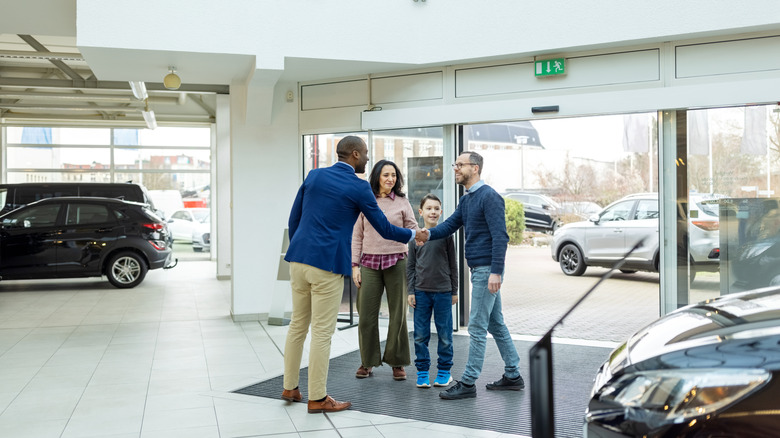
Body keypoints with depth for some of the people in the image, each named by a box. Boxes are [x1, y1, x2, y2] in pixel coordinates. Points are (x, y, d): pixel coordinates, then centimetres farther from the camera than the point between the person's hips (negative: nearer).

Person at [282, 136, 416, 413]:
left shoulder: (314, 175, 10)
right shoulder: (358, 187, -6)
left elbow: (293, 220, 14)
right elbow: (384, 228, 0)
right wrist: (413, 235, 17)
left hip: (299, 259, 7)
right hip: (327, 265, -6)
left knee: (297, 325, 16)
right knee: (322, 332, 1)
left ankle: (290, 388, 27)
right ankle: (317, 398, 10)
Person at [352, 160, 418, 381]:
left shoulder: (402, 202, 7)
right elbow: (357, 236, 9)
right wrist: (355, 265, 3)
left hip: (396, 262, 0)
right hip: (369, 263, 1)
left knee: (398, 314, 4)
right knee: (366, 314, 0)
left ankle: (397, 363, 16)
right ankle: (368, 362, 16)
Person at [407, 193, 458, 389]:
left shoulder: (446, 235, 0)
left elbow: (453, 264, 4)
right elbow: (411, 266, 8)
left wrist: (454, 291, 4)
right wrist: (411, 291, 3)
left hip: (443, 291, -1)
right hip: (421, 292, 1)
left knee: (444, 334, 5)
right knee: (420, 335, 5)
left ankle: (444, 371, 18)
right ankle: (422, 371, 16)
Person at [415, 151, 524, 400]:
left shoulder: (489, 197, -14)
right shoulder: (466, 200, 16)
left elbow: (500, 236, -20)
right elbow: (450, 225, 9)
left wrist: (495, 272, -25)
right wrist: (428, 234, -12)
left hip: (487, 270, -10)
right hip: (479, 269, 10)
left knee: (477, 327, -5)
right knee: (495, 324, 14)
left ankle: (468, 383, 1)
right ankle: (513, 376, 23)